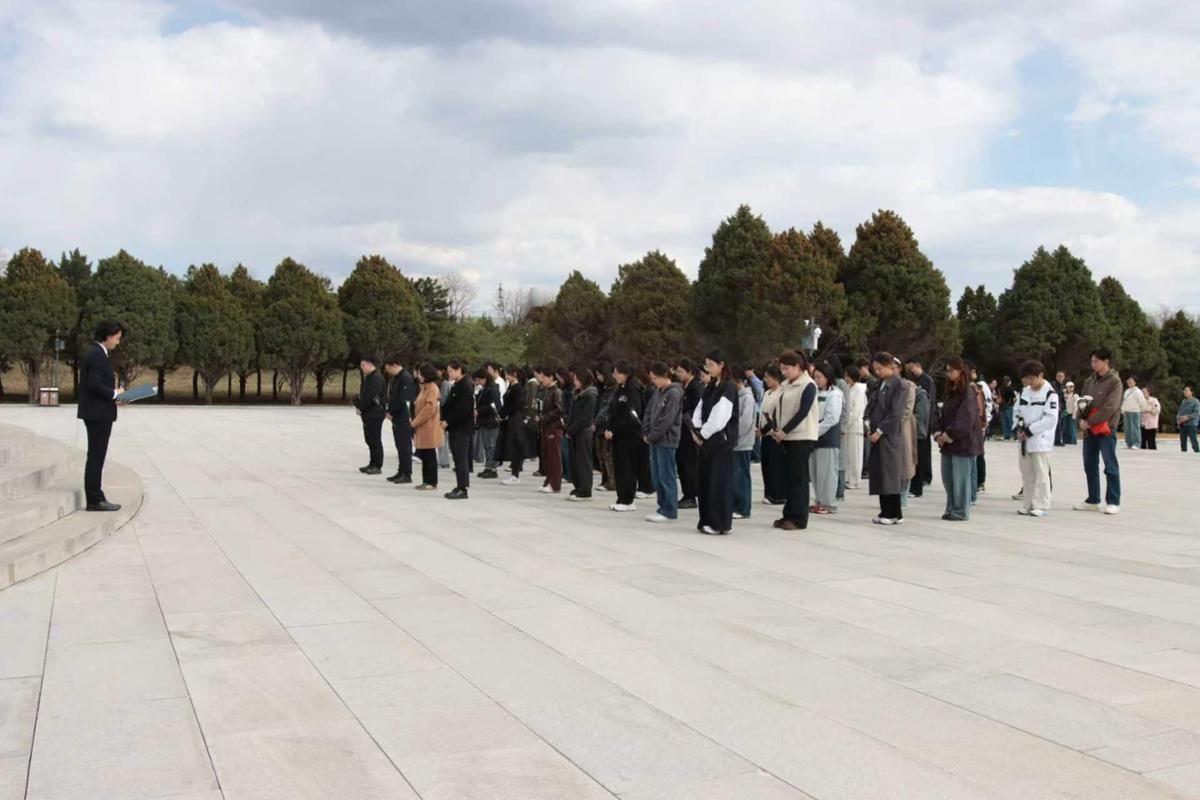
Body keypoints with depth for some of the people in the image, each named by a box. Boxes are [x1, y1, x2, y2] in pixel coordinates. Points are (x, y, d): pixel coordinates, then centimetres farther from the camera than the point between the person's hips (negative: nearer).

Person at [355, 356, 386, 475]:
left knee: (375, 440, -5)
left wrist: (361, 408, -12)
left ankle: (377, 466, 0)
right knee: (370, 439, 14)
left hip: (375, 414, -10)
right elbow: (363, 394, 18)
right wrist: (358, 404, 2)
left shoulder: (376, 378, -16)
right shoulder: (368, 377, 16)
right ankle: (373, 464, 21)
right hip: (368, 414, 10)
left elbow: (370, 397, -21)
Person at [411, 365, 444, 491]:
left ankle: (432, 482, 0)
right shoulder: (425, 387, 17)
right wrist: (415, 421, 9)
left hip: (429, 427, -10)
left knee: (430, 456, -4)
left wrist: (416, 421, -16)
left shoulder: (433, 388, -13)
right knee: (424, 456, 12)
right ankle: (426, 481, 18)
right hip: (423, 427, 10)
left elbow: (429, 408, -21)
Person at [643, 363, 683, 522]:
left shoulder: (674, 393, -13)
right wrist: (647, 433, 3)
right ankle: (663, 506, 20)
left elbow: (667, 420, -18)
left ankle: (669, 511, 1)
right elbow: (649, 412, 15)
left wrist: (652, 436, -13)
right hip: (655, 439, 8)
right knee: (657, 475, 12)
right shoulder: (658, 392, 12)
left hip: (666, 440, -8)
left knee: (666, 476, -4)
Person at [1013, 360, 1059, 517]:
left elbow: (1050, 418, -17)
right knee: (1027, 474, 11)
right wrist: (1018, 428, -2)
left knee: (1041, 474, -5)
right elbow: (1017, 412, 16)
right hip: (1024, 440, 7)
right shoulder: (1024, 392, 11)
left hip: (1041, 440, -7)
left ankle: (1041, 506, 0)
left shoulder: (1050, 393, -10)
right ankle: (1029, 504, 18)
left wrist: (1029, 431, -16)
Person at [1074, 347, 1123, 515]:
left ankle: (1113, 502, 2)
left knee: (1110, 466, -3)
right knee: (1090, 466, 11)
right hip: (1089, 430, 7)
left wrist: (1089, 422, -16)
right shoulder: (1089, 381, 13)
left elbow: (1110, 407, -16)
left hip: (1106, 429, -7)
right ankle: (1093, 500, 19)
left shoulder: (1115, 381, -8)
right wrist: (1080, 418, -5)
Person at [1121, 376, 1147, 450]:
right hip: (1126, 412, 8)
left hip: (1135, 412, -8)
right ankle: (1128, 444, 12)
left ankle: (1136, 444, -10)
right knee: (1127, 428, 7)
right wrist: (1123, 410, 15)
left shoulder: (1137, 391, -7)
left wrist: (1143, 410, -4)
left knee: (1135, 428, -9)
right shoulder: (1127, 391, 17)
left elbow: (1142, 402, -8)